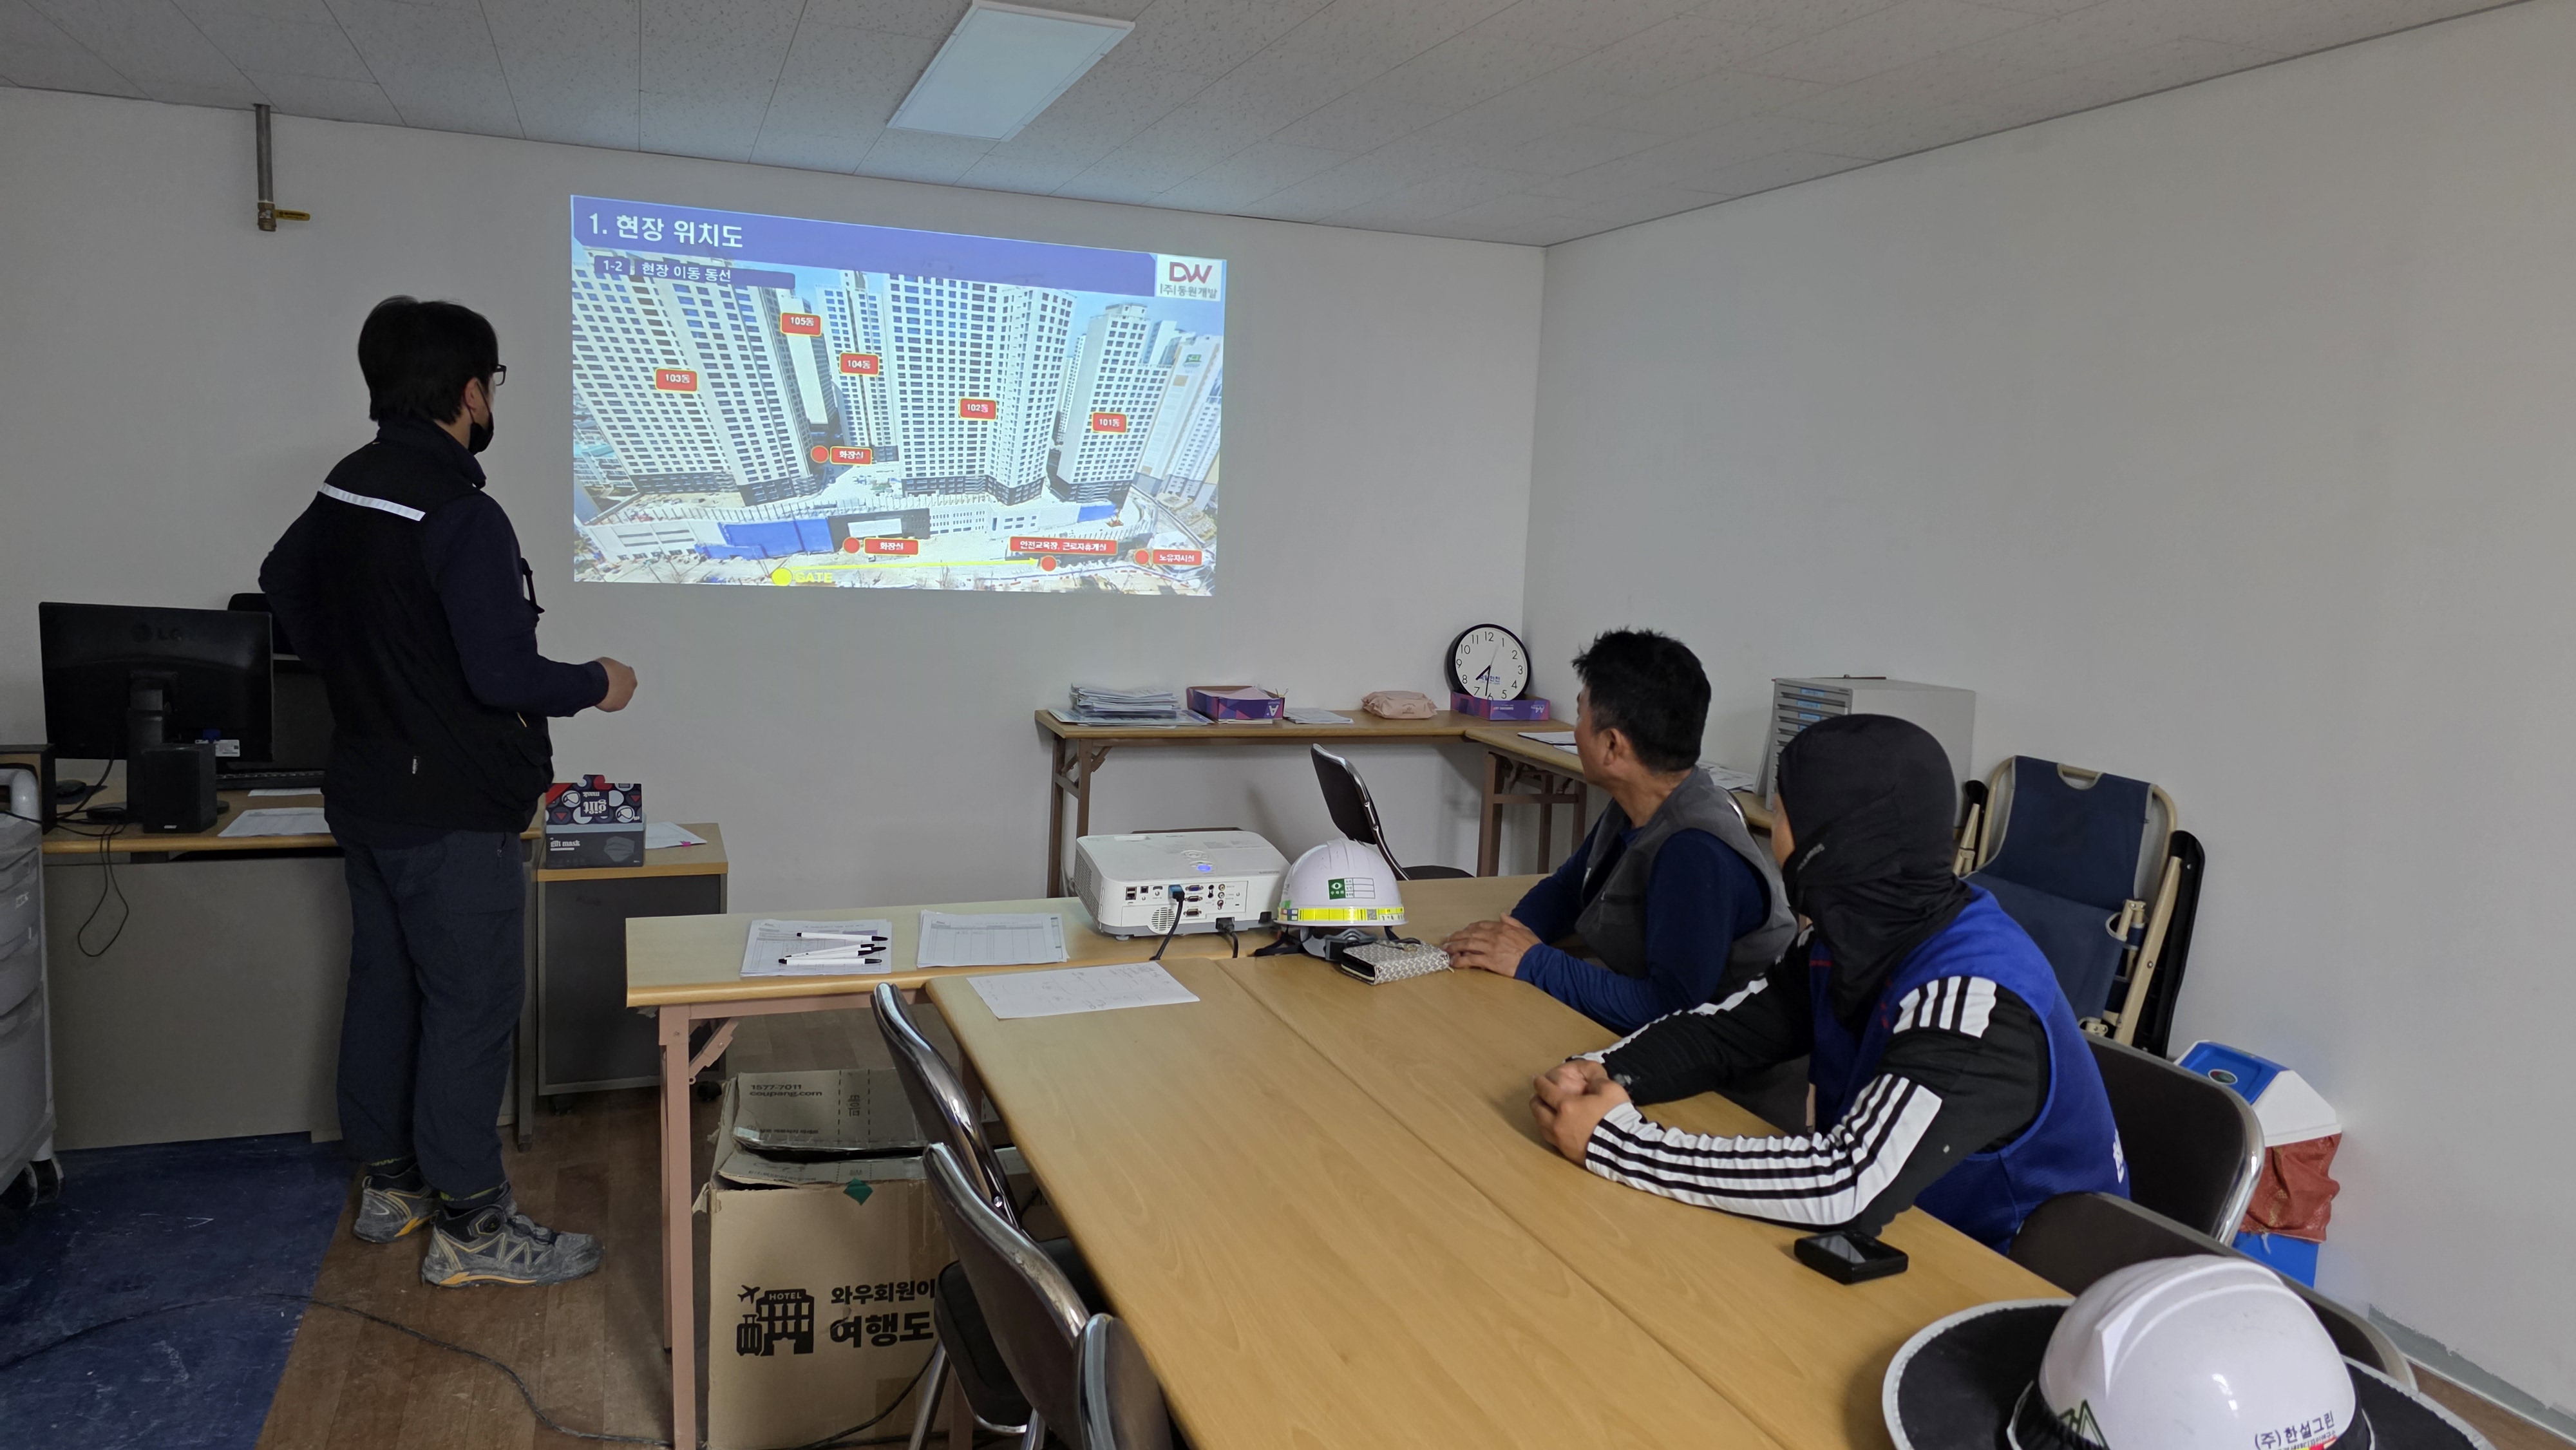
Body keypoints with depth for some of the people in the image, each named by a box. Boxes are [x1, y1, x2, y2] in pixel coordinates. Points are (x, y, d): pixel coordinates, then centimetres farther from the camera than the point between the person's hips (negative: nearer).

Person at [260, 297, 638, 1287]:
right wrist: (598, 685, -9)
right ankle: (469, 1229, 7)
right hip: (452, 813, -10)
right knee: (472, 1008, -2)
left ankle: (390, 1184, 32)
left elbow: (284, 583, 25)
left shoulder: (343, 491, 7)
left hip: (366, 795, 10)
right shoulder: (462, 516, -22)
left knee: (384, 986, 18)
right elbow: (504, 673, -26)